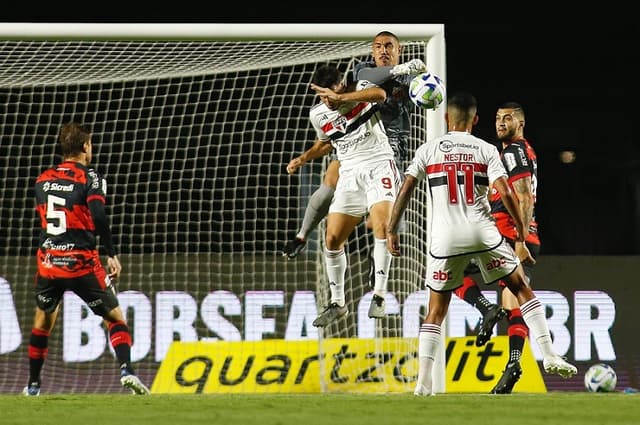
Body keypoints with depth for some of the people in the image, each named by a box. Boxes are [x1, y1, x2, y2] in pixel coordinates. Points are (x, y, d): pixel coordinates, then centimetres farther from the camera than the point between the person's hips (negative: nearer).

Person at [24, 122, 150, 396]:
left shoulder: (42, 179, 9)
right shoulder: (90, 178, -7)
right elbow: (98, 216, -19)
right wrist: (111, 255, -14)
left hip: (48, 261, 4)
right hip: (82, 264, -4)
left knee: (43, 321, 22)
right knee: (115, 317, 6)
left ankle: (33, 385, 25)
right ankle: (126, 370, -14)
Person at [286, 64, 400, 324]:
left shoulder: (361, 90, -9)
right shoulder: (318, 114, 5)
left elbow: (380, 94, -34)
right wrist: (303, 159, 7)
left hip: (379, 168, -5)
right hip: (349, 174, 5)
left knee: (381, 226, -25)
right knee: (332, 239, -1)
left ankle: (379, 297, -20)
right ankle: (337, 303, 15)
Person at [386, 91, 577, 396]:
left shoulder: (428, 150, 6)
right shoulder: (486, 150, 4)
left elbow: (405, 192, 1)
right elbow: (505, 192, -6)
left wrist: (391, 231, 9)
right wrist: (521, 227, 8)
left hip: (445, 238, 1)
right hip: (483, 234, -1)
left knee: (436, 311, 9)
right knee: (522, 289, 14)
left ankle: (423, 382, 0)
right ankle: (548, 355, 6)